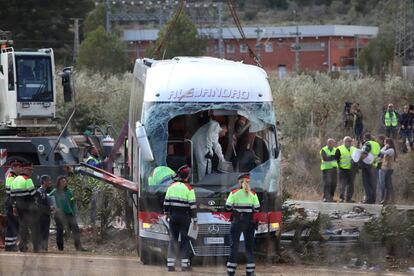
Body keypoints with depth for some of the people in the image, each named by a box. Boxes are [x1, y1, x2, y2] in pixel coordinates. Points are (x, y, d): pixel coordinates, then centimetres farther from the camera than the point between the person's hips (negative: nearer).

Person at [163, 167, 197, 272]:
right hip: (184, 216, -3)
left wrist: (166, 213, 21)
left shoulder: (172, 186, 2)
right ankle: (185, 264, 5)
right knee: (185, 239, 5)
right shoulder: (188, 188, -10)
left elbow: (166, 201, 7)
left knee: (173, 238, 8)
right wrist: (194, 221, -7)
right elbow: (192, 206, -11)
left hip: (173, 216, 3)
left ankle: (170, 264, 4)